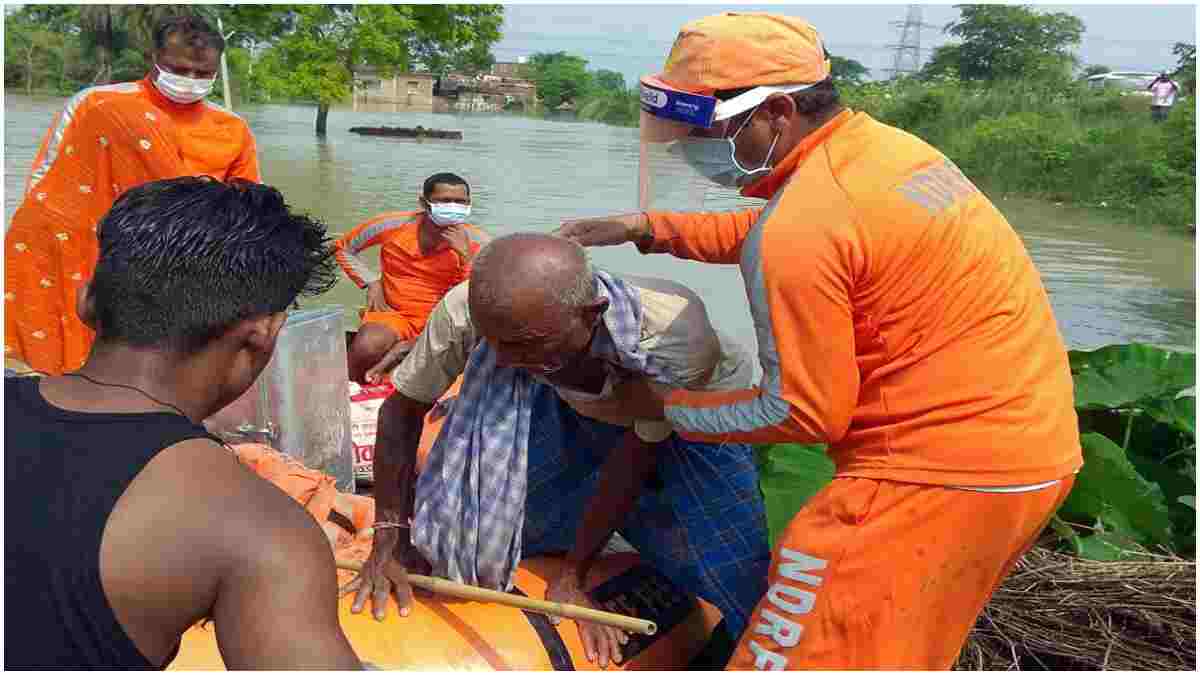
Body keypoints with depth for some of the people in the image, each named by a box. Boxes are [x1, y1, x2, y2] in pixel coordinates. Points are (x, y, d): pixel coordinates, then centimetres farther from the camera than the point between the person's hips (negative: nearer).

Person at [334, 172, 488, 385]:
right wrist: (371, 282, -2)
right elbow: (344, 248, 11)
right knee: (365, 347, -31)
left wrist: (465, 254, -23)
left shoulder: (474, 242, -7)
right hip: (394, 312, 0)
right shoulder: (392, 226, -6)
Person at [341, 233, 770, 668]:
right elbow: (403, 409, -17)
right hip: (576, 407, 3)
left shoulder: (675, 337, -41)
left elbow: (638, 454, -27)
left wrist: (572, 578, -20)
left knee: (736, 579, -14)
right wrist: (388, 542, -20)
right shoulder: (465, 311, -33)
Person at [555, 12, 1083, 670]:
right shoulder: (880, 143, 6)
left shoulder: (799, 232, -21)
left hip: (946, 477, -10)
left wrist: (668, 408, -3)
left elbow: (804, 414, -15)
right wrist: (649, 227, 16)